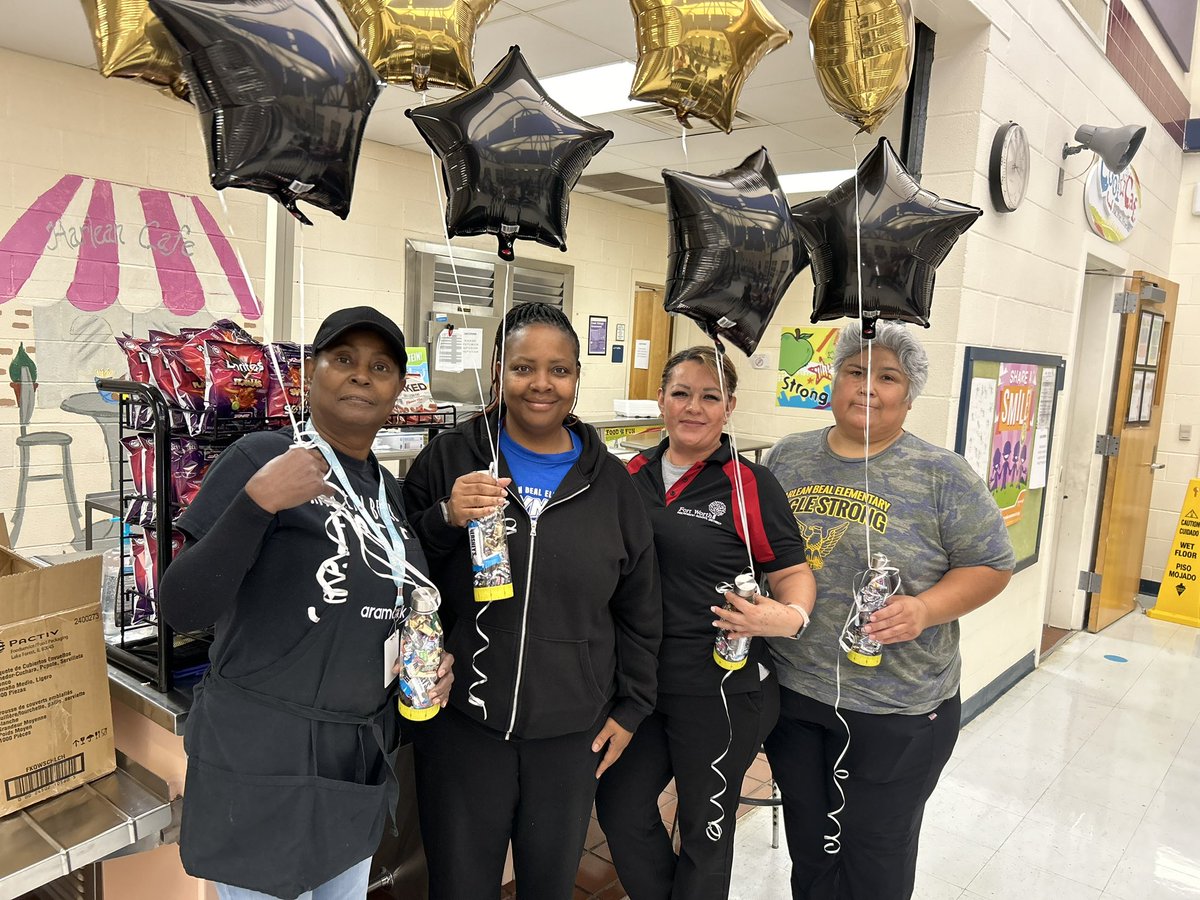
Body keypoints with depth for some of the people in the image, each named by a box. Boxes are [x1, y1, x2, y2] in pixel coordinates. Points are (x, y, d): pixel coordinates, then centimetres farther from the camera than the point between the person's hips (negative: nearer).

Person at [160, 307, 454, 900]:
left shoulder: (388, 489, 7)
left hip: (363, 756, 7)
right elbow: (182, 611, -20)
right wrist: (258, 501, -32)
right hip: (262, 757, -6)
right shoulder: (262, 458, -14)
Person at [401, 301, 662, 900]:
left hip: (573, 734, 2)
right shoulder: (449, 459, -5)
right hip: (461, 722, -1)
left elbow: (639, 609, 9)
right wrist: (445, 519, -19)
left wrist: (630, 708, 10)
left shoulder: (609, 481, 1)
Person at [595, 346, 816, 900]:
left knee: (705, 826, 15)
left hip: (721, 688, -4)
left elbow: (793, 571, -6)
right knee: (620, 810, 17)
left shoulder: (752, 485, -10)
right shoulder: (633, 474, 3)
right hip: (637, 678, 5)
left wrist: (790, 617, -27)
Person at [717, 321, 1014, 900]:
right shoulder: (787, 458, 3)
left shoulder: (942, 476, -8)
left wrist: (923, 610, -21)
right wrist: (748, 611, -7)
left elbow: (991, 565, -4)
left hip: (896, 711, -3)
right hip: (792, 692, 3)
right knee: (807, 846, 20)